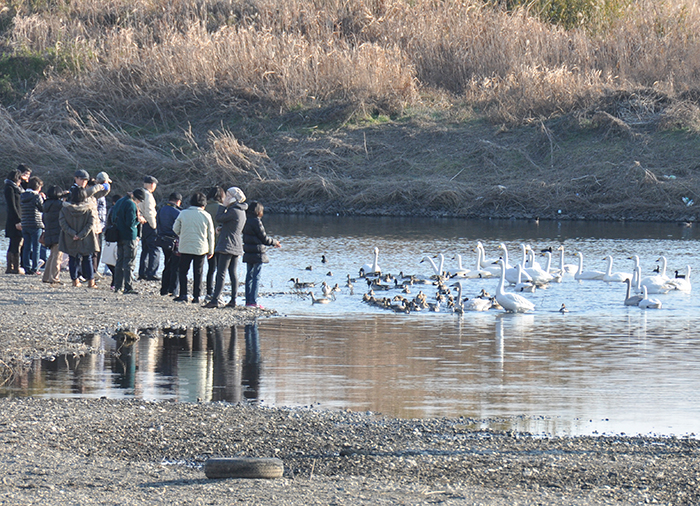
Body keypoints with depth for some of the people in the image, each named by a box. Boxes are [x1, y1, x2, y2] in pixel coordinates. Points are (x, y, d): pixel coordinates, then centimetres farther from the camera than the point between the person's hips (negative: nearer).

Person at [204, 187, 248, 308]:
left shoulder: (234, 211, -17)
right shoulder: (241, 211, 13)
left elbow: (219, 218, -15)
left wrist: (223, 205, -6)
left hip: (227, 245, -10)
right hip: (236, 246, 10)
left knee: (221, 273, -10)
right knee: (233, 273, 9)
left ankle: (215, 299, -13)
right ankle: (233, 300, 9)